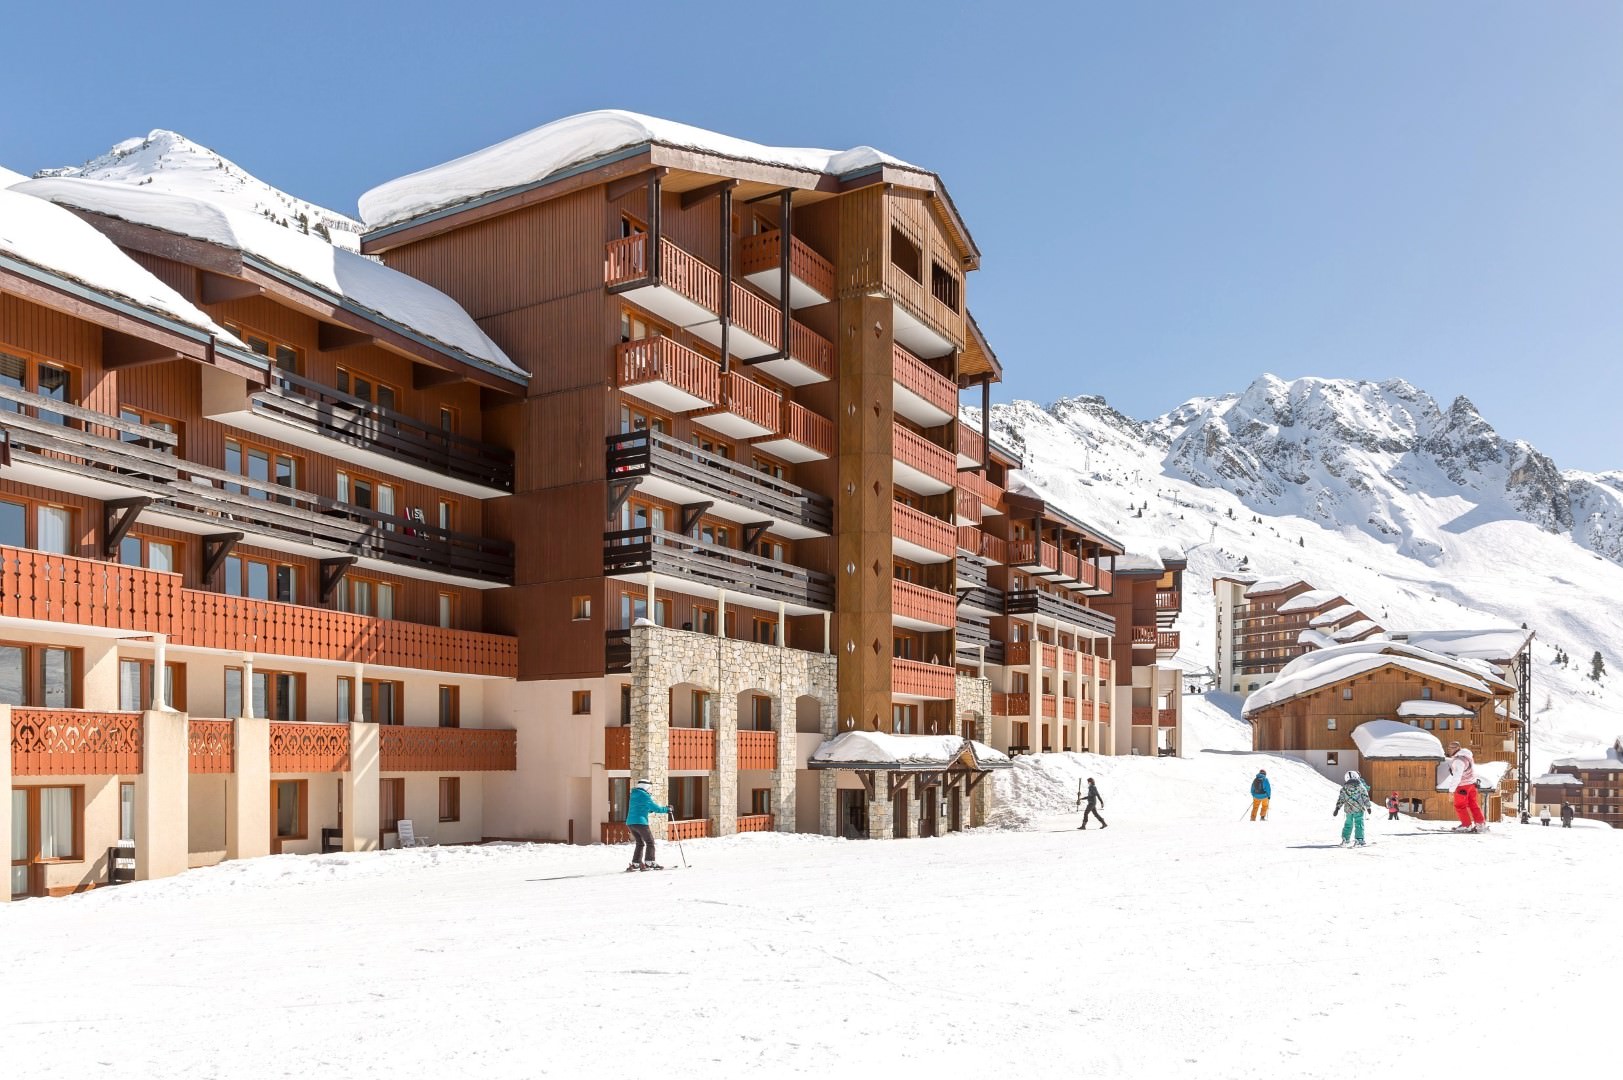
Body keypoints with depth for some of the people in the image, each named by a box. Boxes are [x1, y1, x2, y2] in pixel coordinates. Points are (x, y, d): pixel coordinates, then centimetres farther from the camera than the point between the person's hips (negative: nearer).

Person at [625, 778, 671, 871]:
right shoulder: (645, 796, -8)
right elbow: (655, 808, -7)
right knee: (650, 842, 1)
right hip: (640, 822, -8)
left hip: (630, 823, 8)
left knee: (640, 843, 18)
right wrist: (666, 809, 8)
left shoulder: (634, 795, 18)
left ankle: (635, 864, 13)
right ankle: (650, 863, -5)